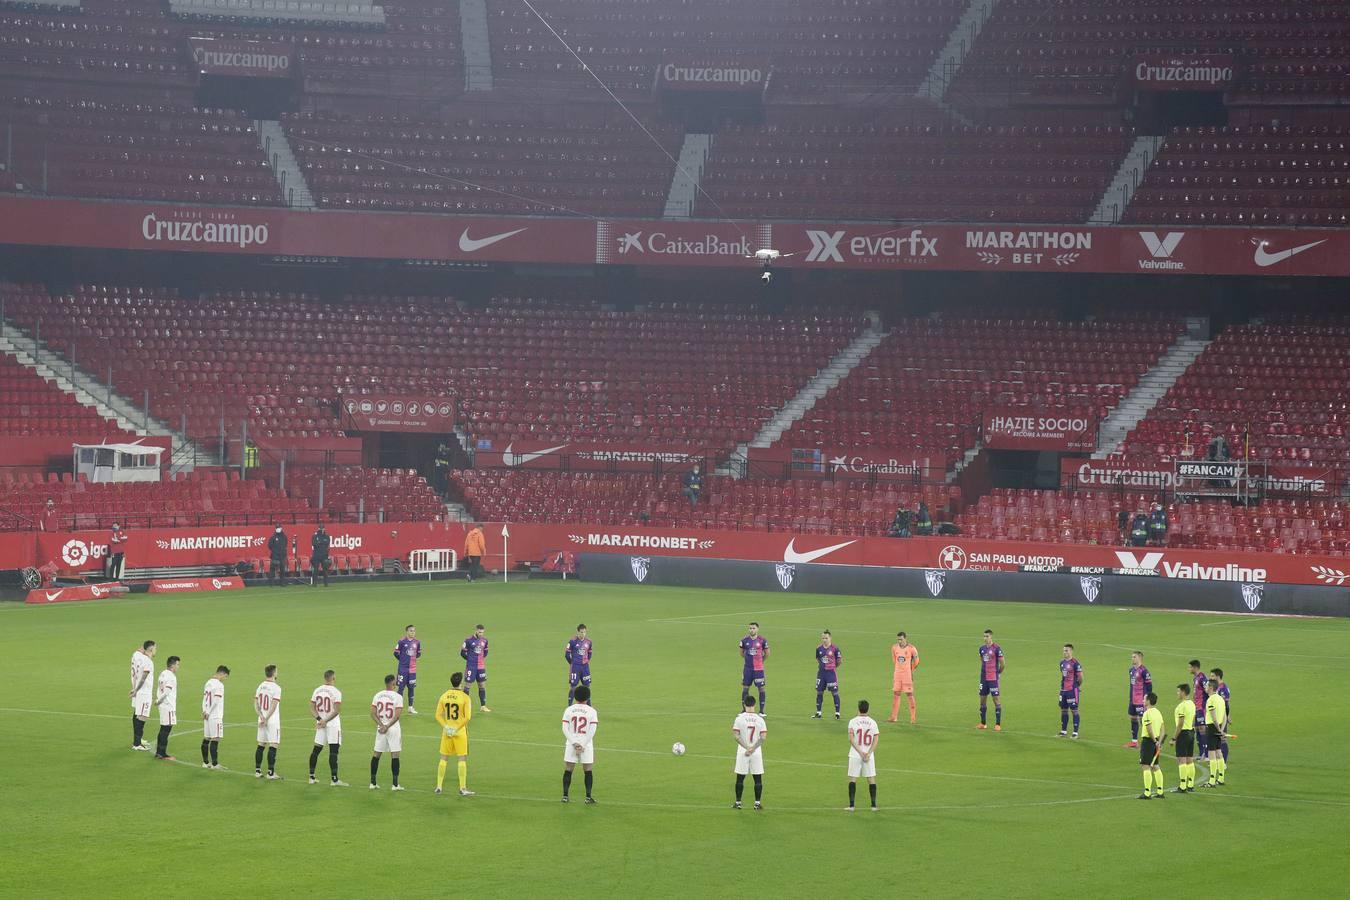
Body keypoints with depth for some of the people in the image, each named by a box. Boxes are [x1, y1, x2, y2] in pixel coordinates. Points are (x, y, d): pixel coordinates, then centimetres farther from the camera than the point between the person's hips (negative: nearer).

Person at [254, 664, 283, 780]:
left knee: (261, 746, 13)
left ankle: (257, 771, 16)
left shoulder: (260, 686, 8)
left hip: (262, 720, 7)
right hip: (273, 722, -7)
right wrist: (266, 719, -12)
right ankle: (270, 773, -7)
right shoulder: (276, 688, -13)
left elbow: (256, 704, 4)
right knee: (273, 746, -4)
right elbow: (273, 706, -18)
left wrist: (262, 717, -3)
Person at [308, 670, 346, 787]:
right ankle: (334, 779, -8)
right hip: (333, 725, -6)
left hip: (321, 724, 6)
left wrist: (319, 719, -7)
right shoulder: (336, 692, -12)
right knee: (333, 751, -6)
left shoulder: (317, 690, 6)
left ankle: (311, 777, 17)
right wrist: (326, 720, -14)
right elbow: (337, 711, -20)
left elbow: (312, 708, 2)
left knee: (316, 749, 13)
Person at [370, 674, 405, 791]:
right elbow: (397, 715, -17)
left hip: (380, 728, 4)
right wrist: (387, 727, -14)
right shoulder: (397, 697, -11)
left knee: (376, 754, 12)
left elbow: (373, 713, -2)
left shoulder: (377, 695, 2)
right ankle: (395, 784, 0)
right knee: (395, 755, 0)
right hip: (394, 728, -4)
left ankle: (373, 782, 14)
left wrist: (382, 725, -7)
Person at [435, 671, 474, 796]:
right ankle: (462, 788, 0)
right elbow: (467, 717, -16)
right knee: (462, 759, 1)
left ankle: (439, 786, 14)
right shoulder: (464, 697, -10)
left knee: (444, 758, 12)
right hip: (460, 732, -4)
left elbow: (438, 715, 0)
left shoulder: (444, 696, 2)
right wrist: (457, 728, -10)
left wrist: (446, 727, -5)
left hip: (447, 731, 4)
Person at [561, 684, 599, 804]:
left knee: (568, 770, 7)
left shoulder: (568, 710, 1)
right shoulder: (592, 711, -3)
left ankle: (565, 796, 5)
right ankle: (588, 797, 3)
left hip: (571, 744, 1)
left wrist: (575, 744, -7)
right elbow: (592, 731, -10)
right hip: (586, 744, -1)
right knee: (587, 771, 5)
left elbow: (565, 729, -6)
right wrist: (582, 745, -8)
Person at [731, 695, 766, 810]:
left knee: (740, 778, 6)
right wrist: (753, 748, -12)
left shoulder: (739, 718, -5)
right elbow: (763, 737, -10)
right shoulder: (759, 719, -1)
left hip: (742, 751, -1)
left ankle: (738, 803, 8)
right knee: (758, 778, 6)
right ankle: (757, 803, 5)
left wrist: (746, 748, -12)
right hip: (757, 752, 1)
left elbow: (736, 736, -12)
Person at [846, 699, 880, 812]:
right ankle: (874, 805, 6)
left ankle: (851, 805, -1)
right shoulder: (872, 722, 2)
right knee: (871, 779, 7)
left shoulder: (853, 721, -4)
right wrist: (868, 753, -10)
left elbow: (851, 739, -13)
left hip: (855, 755, -2)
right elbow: (876, 740, -5)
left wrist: (861, 752, -12)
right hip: (869, 754, 2)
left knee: (852, 779, 3)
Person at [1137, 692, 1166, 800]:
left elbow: (1149, 730, -21)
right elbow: (1162, 730, 10)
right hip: (1156, 741, 9)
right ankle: (1160, 792, 17)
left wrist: (1155, 741, -12)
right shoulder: (1158, 713, 12)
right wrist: (1159, 742, 3)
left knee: (1146, 767, -6)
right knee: (1155, 767, 15)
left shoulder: (1147, 713, -15)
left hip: (1148, 740, -9)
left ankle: (1147, 793, -8)